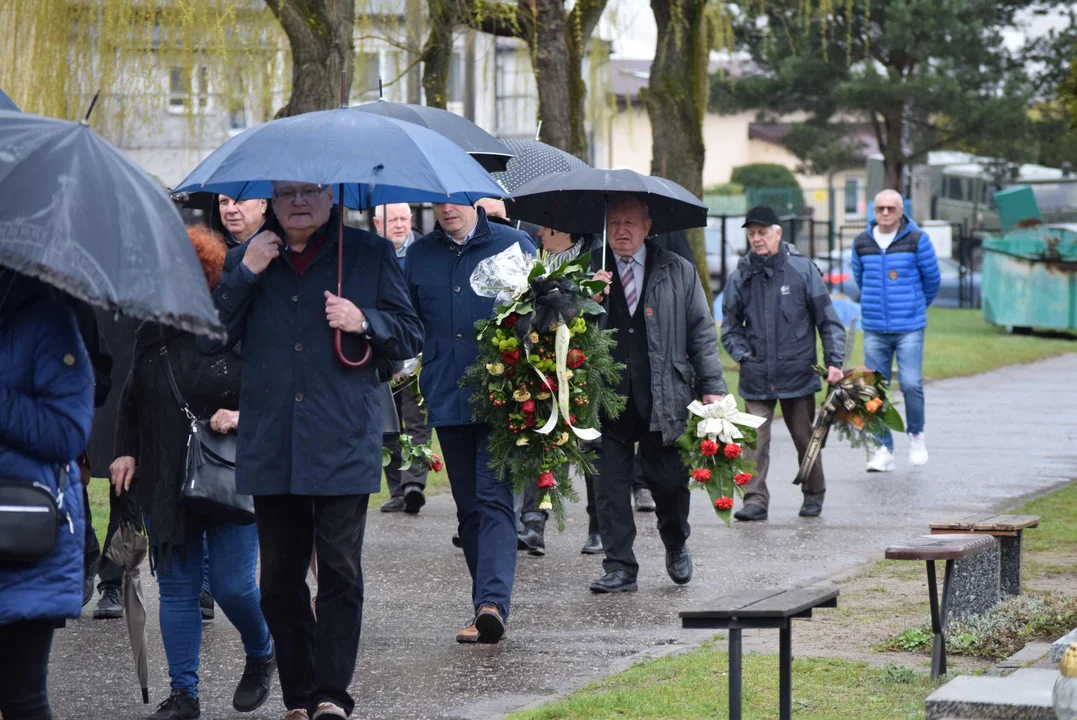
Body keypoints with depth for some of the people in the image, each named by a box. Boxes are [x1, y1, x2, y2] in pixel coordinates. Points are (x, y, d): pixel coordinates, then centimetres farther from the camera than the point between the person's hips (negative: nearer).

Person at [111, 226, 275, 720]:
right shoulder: (152, 336, 8)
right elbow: (131, 402, 22)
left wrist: (243, 417, -20)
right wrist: (126, 452, 11)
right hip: (165, 487, 5)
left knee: (232, 584, -5)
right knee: (177, 587, 6)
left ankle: (261, 658, 25)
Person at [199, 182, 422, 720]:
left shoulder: (370, 254, 8)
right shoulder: (247, 259, 14)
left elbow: (410, 337, 9)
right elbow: (209, 340, 6)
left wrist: (364, 322, -11)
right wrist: (244, 273, -4)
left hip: (343, 445, -3)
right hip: (271, 448, 3)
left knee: (340, 572, -9)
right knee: (280, 579, 6)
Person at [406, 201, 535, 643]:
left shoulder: (513, 245, 3)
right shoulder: (419, 255, 12)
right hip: (447, 402, 4)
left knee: (494, 498, -14)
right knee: (469, 506, 8)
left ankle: (493, 602, -24)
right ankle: (486, 607, 14)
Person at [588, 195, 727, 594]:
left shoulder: (678, 272, 8)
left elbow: (701, 332, 8)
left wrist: (713, 388, 1)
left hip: (663, 400, 0)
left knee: (669, 482, 3)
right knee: (610, 487, -1)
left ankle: (676, 544, 32)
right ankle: (619, 569, 8)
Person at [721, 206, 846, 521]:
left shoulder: (802, 269, -3)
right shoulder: (741, 276, 4)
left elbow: (828, 320, 1)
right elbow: (730, 326, 13)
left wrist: (834, 362, -5)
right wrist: (743, 355, -2)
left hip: (798, 374, -1)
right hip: (756, 376, 1)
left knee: (805, 438, 10)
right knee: (755, 440, -7)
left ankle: (814, 495, 26)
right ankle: (755, 500, -4)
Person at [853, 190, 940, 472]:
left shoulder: (917, 240, -2)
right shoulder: (861, 243, 7)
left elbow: (932, 278, 8)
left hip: (909, 327, -3)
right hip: (874, 329, 3)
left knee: (911, 384, -11)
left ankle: (916, 434, 15)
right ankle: (883, 449, 6)